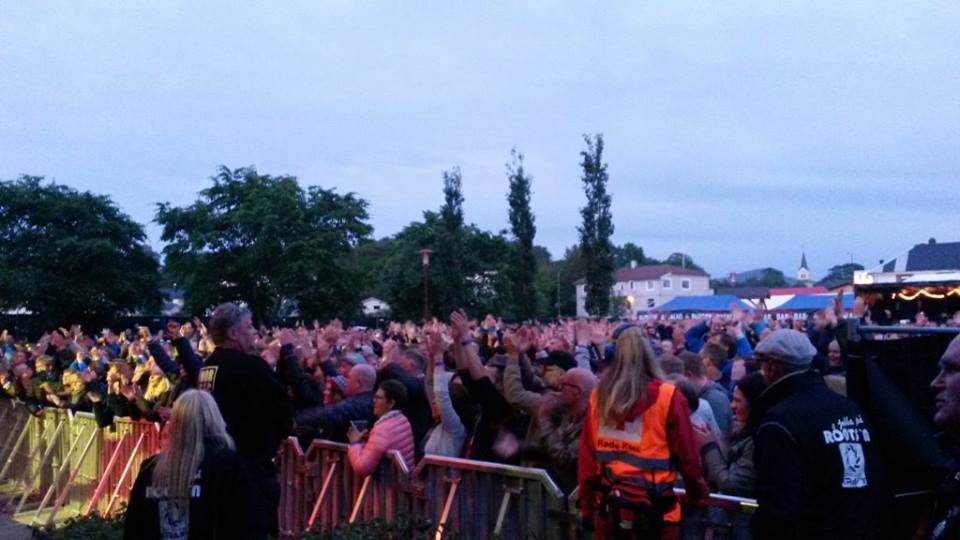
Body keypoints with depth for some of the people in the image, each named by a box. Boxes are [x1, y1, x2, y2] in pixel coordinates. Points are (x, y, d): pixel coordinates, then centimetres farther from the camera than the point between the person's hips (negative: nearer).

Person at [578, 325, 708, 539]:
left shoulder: (599, 396, -2)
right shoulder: (667, 396, -11)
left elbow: (586, 456, 2)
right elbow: (686, 455, -5)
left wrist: (587, 507, 12)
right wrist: (699, 491, 13)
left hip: (608, 509, 3)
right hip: (652, 509, -3)